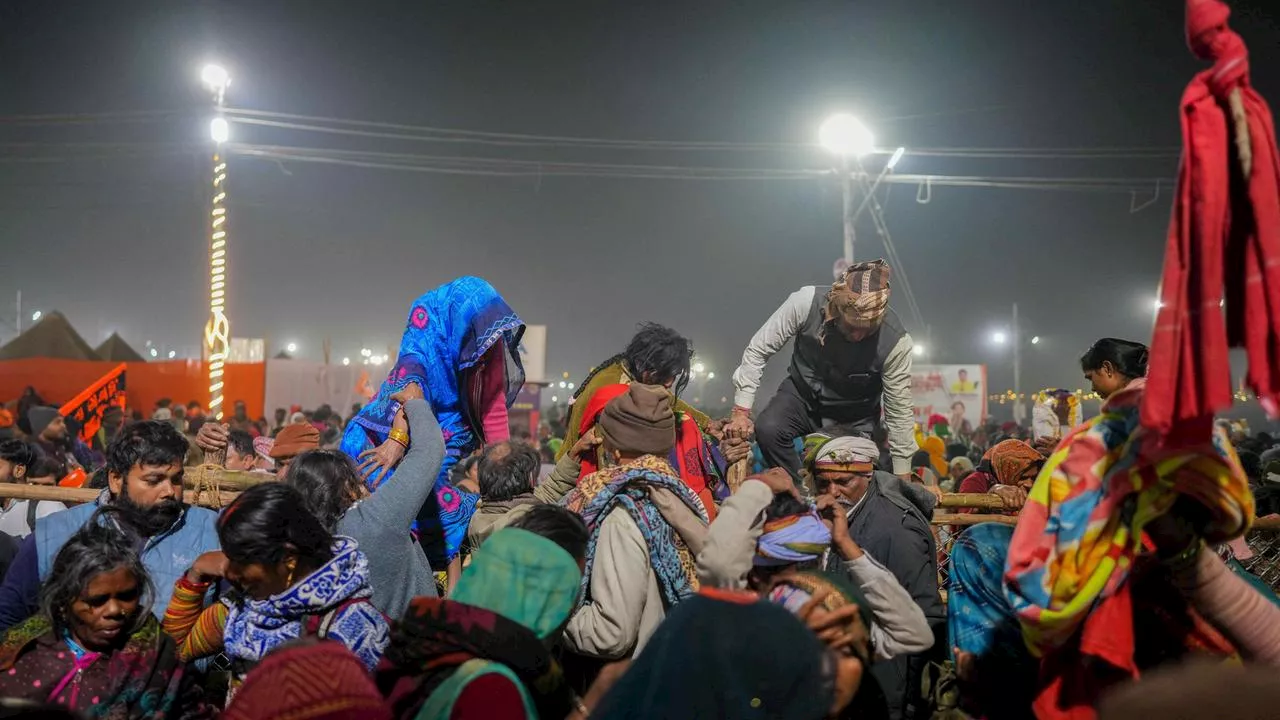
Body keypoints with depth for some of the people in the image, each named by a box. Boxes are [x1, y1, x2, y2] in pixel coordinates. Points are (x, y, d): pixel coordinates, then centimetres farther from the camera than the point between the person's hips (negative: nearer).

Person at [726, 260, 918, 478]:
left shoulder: (896, 341, -27)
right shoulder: (805, 302, -28)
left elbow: (899, 413, -16)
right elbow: (758, 351, -17)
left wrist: (902, 477, -11)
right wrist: (741, 412, -19)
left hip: (853, 419, 0)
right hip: (801, 394, 0)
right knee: (767, 429, -29)